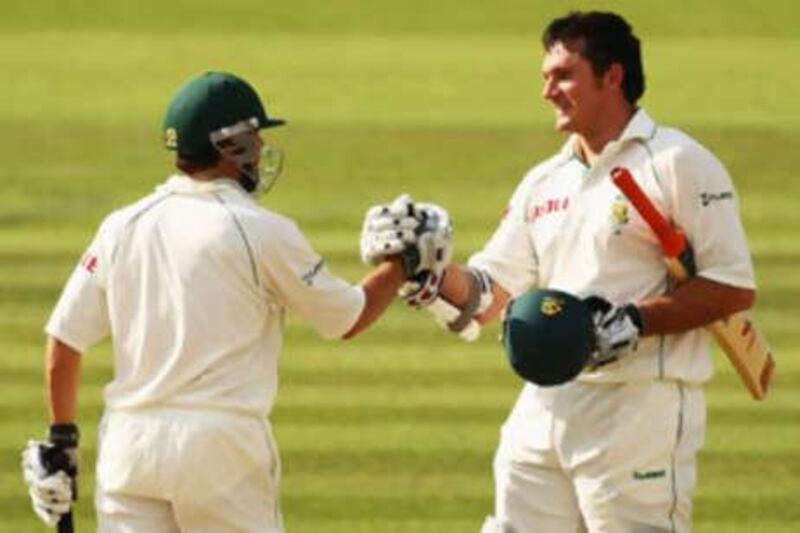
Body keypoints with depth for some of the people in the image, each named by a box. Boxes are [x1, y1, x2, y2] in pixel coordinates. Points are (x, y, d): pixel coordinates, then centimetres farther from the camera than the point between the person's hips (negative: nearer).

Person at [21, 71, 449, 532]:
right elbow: (348, 320, 4)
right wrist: (401, 262, 20)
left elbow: (65, 338, 7)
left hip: (129, 439, 4)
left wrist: (62, 438, 17)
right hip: (222, 442, -4)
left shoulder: (122, 227, 6)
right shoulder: (262, 232, -6)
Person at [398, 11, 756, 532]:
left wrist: (636, 322, -19)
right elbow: (489, 294, 13)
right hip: (545, 407, 7)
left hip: (639, 407, -7)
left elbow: (735, 288, -9)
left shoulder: (677, 164, -4)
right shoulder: (544, 182, 18)